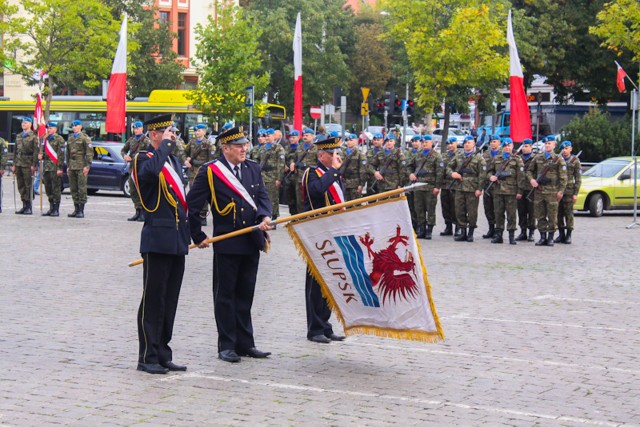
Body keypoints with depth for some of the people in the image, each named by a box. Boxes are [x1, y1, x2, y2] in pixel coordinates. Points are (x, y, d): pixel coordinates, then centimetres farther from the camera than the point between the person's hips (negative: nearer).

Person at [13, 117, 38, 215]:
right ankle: (24, 206, 13)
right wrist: (14, 164, 15)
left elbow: (36, 151, -8)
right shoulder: (18, 136, 17)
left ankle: (29, 208, 0)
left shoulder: (33, 136, -3)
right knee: (21, 186, 7)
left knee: (28, 186, -5)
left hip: (28, 164, -6)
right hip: (19, 164, 6)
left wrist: (33, 165, -14)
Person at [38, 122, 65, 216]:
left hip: (55, 168, -8)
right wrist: (41, 156, 5)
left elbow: (61, 155, -11)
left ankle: (56, 210, -2)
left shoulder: (59, 139, -6)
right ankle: (51, 209, 18)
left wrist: (60, 168, -16)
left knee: (56, 189, -5)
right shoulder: (47, 139, 18)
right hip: (46, 168, 8)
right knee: (48, 189, 10)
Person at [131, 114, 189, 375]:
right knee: (153, 299, -4)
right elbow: (150, 170, -34)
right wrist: (166, 145, -20)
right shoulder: (144, 159, -7)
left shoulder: (174, 160, 19)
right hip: (157, 239, -8)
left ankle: (163, 355, 17)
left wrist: (192, 231, 20)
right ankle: (148, 358, 1)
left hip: (177, 240, 8)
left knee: (170, 300, 11)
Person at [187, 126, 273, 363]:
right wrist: (198, 236, -2)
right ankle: (226, 346, 8)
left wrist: (264, 217, -16)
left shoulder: (253, 168, 9)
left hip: (252, 241, 5)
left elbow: (263, 197, 5)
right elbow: (192, 205, -4)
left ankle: (245, 343, 19)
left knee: (246, 294, 12)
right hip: (226, 244, -5)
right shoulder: (210, 172, -6)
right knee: (225, 295, 2)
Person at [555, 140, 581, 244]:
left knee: (568, 214, -3)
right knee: (559, 214, 4)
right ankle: (561, 235, 12)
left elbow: (578, 179, 1)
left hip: (568, 191, -3)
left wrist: (575, 193, -7)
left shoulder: (575, 161, 4)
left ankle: (568, 235, 3)